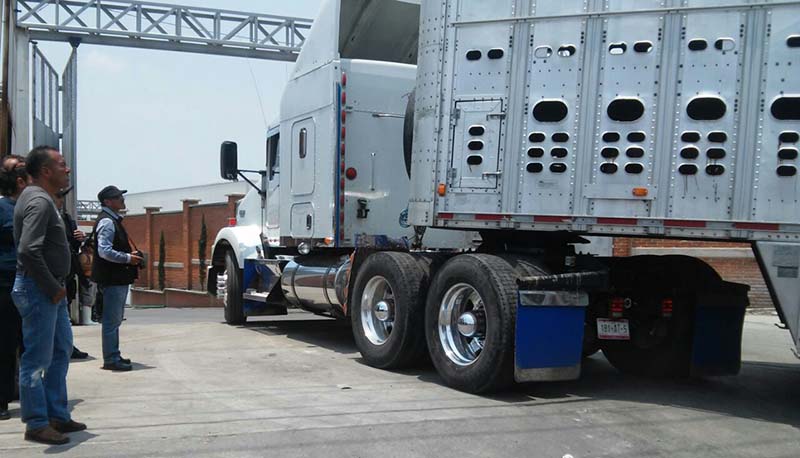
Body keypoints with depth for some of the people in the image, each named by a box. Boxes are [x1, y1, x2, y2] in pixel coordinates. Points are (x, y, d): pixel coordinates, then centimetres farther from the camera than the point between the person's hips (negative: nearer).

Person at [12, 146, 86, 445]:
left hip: (52, 289, 10)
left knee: (61, 352, 17)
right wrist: (53, 289, -19)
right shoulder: (39, 201, -18)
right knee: (37, 359, -1)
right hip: (39, 289, -10)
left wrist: (57, 287, 13)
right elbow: (29, 251, -28)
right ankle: (37, 425, 9)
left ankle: (58, 416, 26)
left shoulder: (41, 198, 13)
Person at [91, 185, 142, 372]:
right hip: (112, 279, -10)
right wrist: (128, 258, -18)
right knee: (112, 321, -4)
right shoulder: (107, 221, -15)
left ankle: (114, 356, 26)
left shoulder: (113, 220, 16)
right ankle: (111, 359, 1)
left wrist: (130, 254, 12)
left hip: (118, 278, 10)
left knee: (114, 320, 17)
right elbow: (105, 251, -24)